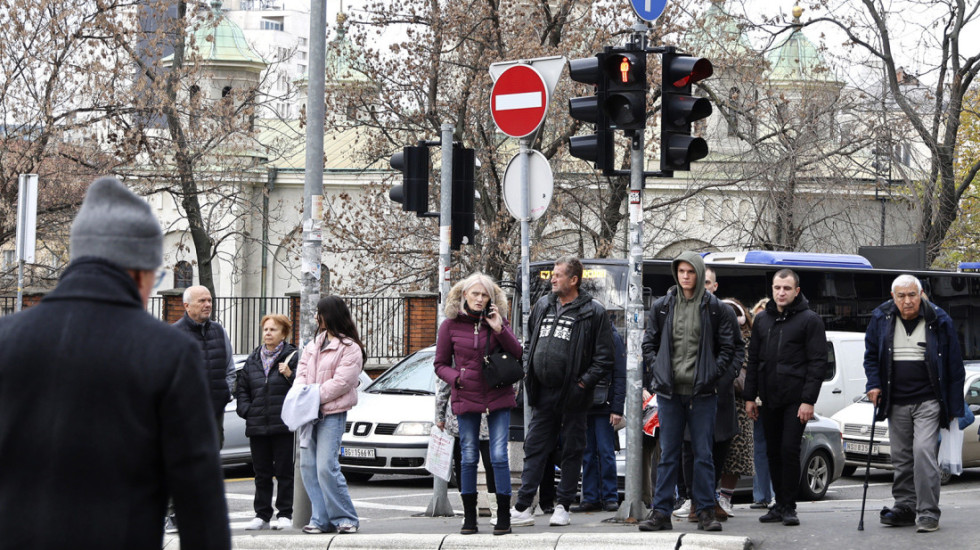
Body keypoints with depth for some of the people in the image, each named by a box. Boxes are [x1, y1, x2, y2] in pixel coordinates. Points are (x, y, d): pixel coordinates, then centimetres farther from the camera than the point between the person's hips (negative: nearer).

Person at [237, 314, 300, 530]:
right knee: (262, 474, 8)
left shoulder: (292, 357, 0)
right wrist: (247, 411, 6)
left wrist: (290, 375, -18)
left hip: (284, 425, -4)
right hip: (257, 426, 4)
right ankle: (262, 515, 13)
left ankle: (285, 515, 6)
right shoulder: (253, 360, 14)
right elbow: (242, 389, 19)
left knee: (284, 472, 0)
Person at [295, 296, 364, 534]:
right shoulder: (316, 342, 17)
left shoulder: (350, 349, -7)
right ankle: (321, 519, 7)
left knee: (326, 467, -14)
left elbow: (341, 382, -14)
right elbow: (302, 369, 14)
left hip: (333, 413, -8)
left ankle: (346, 518, -4)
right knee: (308, 466, 3)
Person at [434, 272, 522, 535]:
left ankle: (504, 517, 1)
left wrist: (499, 329, -14)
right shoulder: (450, 325, 1)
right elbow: (440, 364, 5)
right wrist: (457, 378, -13)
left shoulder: (497, 321, 4)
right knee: (469, 458, 4)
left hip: (498, 397, 0)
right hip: (466, 397, 0)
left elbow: (517, 354, -2)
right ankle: (469, 518, 13)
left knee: (499, 456, -5)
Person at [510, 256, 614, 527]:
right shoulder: (542, 306, 11)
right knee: (534, 449, 4)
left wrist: (583, 383, -14)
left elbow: (604, 357, -7)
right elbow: (529, 342, 22)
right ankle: (522, 508, 4)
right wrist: (528, 372, 9)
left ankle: (563, 506, 11)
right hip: (542, 395, 5)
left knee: (571, 451, 4)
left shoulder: (593, 312, -5)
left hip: (572, 395, -5)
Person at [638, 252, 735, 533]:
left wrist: (712, 374, -4)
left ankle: (705, 511, 7)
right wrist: (658, 370, 1)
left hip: (702, 393, -1)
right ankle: (661, 512, 6)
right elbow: (649, 343, 14)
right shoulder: (662, 306, 8)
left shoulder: (714, 308, 3)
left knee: (703, 454, 1)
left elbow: (727, 348, 6)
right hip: (669, 393, 1)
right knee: (668, 455, 4)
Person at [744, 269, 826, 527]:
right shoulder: (762, 320, 14)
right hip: (769, 399, 5)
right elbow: (753, 359, 18)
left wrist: (808, 400, -13)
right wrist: (749, 396, 11)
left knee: (789, 449, -10)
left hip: (795, 398, -5)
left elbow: (818, 362, -6)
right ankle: (779, 505, 14)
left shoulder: (810, 320, -2)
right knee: (774, 452, 7)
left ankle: (788, 506, -4)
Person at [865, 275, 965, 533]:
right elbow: (871, 354, 17)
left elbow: (954, 366, 0)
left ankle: (927, 512, -12)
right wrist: (874, 384, 1)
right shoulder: (881, 319, 2)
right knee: (901, 457, 10)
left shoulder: (939, 321, -5)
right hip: (896, 403, 4)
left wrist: (955, 407, -2)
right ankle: (905, 507, 21)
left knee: (923, 451, -16)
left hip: (928, 402, -4)